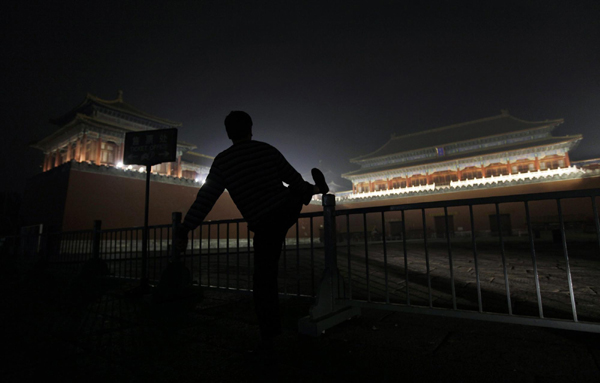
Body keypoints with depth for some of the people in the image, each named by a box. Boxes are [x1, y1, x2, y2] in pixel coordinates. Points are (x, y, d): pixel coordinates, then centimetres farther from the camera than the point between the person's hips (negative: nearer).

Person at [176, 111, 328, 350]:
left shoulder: (222, 161, -5)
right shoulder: (267, 150, -1)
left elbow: (205, 198, -8)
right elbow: (295, 180, 8)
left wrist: (184, 231, -2)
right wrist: (308, 190, 28)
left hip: (265, 225, -2)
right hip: (289, 210, 3)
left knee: (264, 279, 9)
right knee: (297, 190, 36)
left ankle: (268, 335, 17)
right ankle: (318, 188, 67)